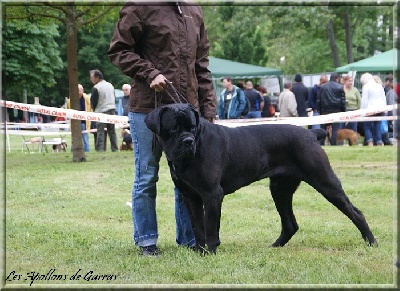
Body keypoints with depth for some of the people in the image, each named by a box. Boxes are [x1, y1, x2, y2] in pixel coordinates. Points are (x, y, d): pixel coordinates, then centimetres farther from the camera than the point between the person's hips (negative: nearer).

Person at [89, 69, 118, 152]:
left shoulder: (96, 88, -12)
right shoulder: (110, 85, 10)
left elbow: (93, 102, -7)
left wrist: (95, 109, 11)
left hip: (101, 112, -6)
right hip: (112, 111, 6)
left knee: (100, 132, -4)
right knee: (112, 132, 11)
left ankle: (100, 149, -10)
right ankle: (115, 149, 11)